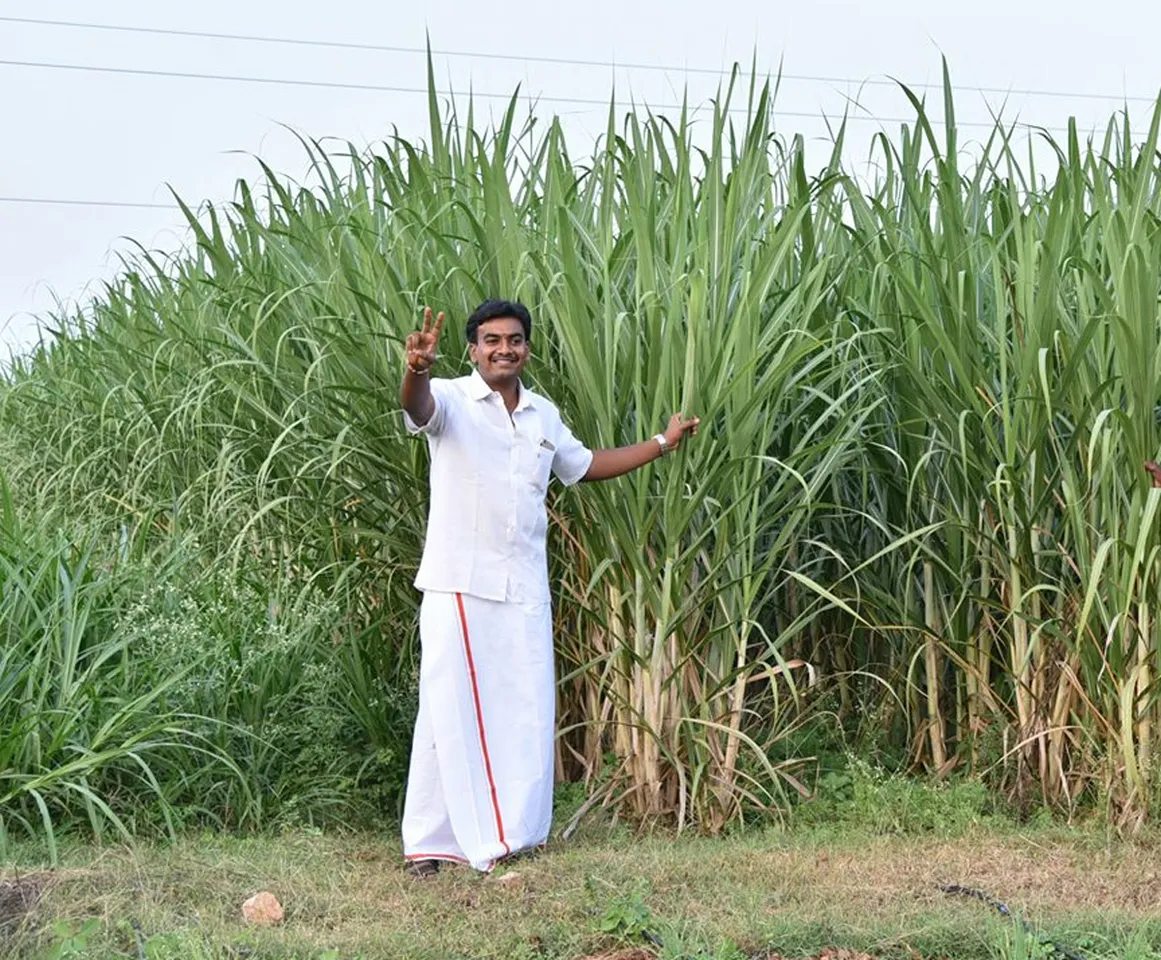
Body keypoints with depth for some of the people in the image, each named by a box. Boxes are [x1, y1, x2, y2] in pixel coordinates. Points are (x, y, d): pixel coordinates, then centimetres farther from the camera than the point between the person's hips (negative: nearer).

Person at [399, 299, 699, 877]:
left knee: (526, 711, 8)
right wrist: (417, 368, -54)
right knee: (451, 713, -4)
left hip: (525, 588, 6)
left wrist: (663, 443, 29)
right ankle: (428, 841, 3)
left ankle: (514, 829, 20)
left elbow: (584, 465, 29)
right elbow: (417, 405, -30)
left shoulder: (544, 415, 13)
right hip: (460, 585, -5)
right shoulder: (451, 400, -6)